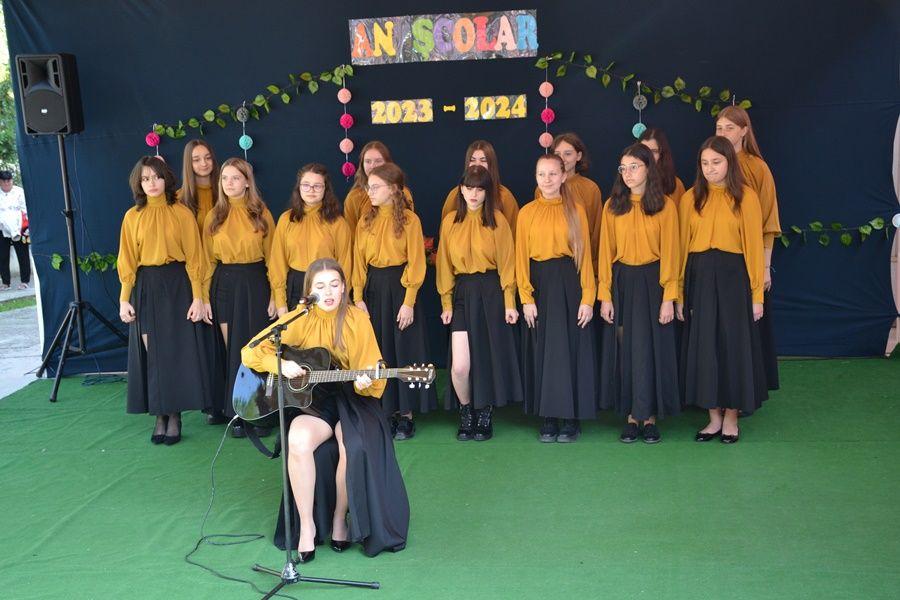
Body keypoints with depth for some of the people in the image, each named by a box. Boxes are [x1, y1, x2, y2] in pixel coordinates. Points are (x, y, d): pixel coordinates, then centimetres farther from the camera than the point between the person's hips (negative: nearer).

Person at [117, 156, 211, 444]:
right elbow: (127, 261, 5)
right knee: (151, 353, 3)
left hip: (177, 286, -2)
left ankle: (175, 416, 9)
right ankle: (160, 416, 11)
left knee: (178, 352, 0)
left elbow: (193, 257, -3)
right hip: (145, 288, 2)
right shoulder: (132, 216, 5)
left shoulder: (182, 214, 0)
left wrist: (197, 297, -9)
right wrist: (124, 299, -2)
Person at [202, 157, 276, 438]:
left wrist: (274, 294, -4)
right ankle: (237, 413, 13)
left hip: (255, 285, -1)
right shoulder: (214, 216, 6)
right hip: (224, 285, 1)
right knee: (231, 349, 4)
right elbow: (208, 260, 5)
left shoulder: (261, 214, 2)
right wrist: (205, 297, -1)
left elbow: (271, 256, 1)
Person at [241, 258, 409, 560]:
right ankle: (307, 525, -17)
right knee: (299, 440, -34)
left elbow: (372, 375, -1)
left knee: (356, 447, -32)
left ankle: (340, 518, -5)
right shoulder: (299, 320, 0)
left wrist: (365, 382, -24)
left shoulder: (357, 320, -1)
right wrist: (281, 365, -18)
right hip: (309, 399, 0)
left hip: (350, 398, 0)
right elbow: (250, 352, -1)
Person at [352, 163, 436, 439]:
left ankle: (406, 414, 11)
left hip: (399, 287, -5)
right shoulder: (365, 221, 7)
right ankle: (386, 411, 18)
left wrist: (409, 302, -13)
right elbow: (359, 262, 6)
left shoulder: (409, 220, -7)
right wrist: (358, 298, -1)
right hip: (373, 288, 5)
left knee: (403, 352, 1)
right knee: (377, 353, 8)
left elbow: (416, 263, -9)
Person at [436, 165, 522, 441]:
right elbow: (445, 265, 7)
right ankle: (466, 414, 18)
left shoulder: (497, 220, 0)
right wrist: (446, 303, 3)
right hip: (462, 294, 1)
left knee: (489, 357, 4)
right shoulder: (450, 222, 6)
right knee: (460, 365, -8)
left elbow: (507, 263, -2)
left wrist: (509, 303, -7)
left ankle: (485, 416, 24)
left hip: (491, 293, -1)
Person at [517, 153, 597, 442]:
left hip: (569, 284, -1)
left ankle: (572, 418, 12)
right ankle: (549, 418, 13)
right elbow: (521, 258, 2)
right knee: (543, 351, 5)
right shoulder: (527, 213, 4)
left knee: (571, 350, 2)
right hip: (539, 285, 1)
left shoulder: (576, 211, 3)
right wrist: (526, 298, -7)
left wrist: (588, 298, -8)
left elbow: (585, 256, -1)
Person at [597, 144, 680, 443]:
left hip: (652, 282, -2)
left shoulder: (665, 206, -3)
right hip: (621, 283, 2)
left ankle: (649, 416, 13)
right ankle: (632, 415, 15)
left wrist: (669, 297, -10)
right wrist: (604, 295, -3)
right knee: (625, 349, 5)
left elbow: (670, 253, -5)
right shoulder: (613, 206, 3)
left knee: (651, 349, 2)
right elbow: (605, 252, 2)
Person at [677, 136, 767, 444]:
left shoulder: (746, 197, -1)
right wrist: (679, 293, 0)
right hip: (699, 277, 2)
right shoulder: (690, 198, 6)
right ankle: (714, 417, 19)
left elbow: (754, 245, -3)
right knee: (702, 345, 6)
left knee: (733, 344, 4)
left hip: (733, 276, -2)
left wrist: (757, 294, -6)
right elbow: (682, 245, 4)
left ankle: (731, 417, 18)